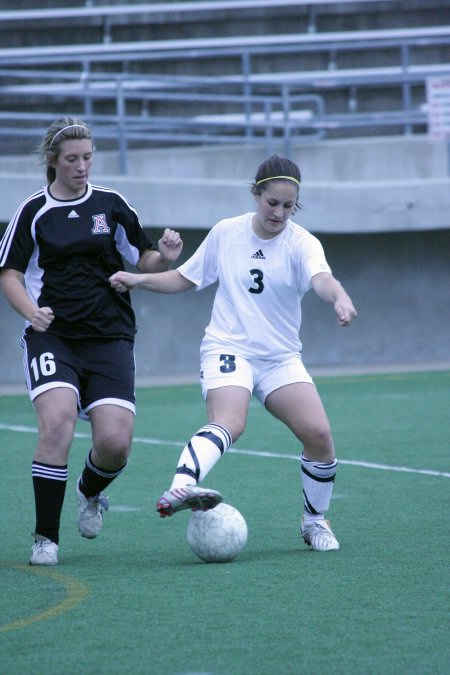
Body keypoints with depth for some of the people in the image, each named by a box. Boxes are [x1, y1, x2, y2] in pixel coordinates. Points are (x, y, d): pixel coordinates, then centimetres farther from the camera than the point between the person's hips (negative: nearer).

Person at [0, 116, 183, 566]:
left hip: (110, 339, 2)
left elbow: (144, 264, 14)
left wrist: (165, 257, -9)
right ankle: (45, 538, -12)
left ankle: (90, 493, 26)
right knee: (56, 422, -24)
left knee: (115, 441, -11)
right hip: (52, 337, -2)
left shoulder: (110, 204, 8)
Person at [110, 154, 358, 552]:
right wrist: (138, 280, 3)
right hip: (228, 350, -1)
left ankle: (315, 520, 11)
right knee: (229, 423, -31)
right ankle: (180, 489, -55)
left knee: (318, 433, -14)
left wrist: (339, 298, -49)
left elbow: (321, 278, -26)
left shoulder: (301, 244, -4)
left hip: (281, 359, 2)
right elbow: (185, 279, 18)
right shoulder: (225, 234, 4)